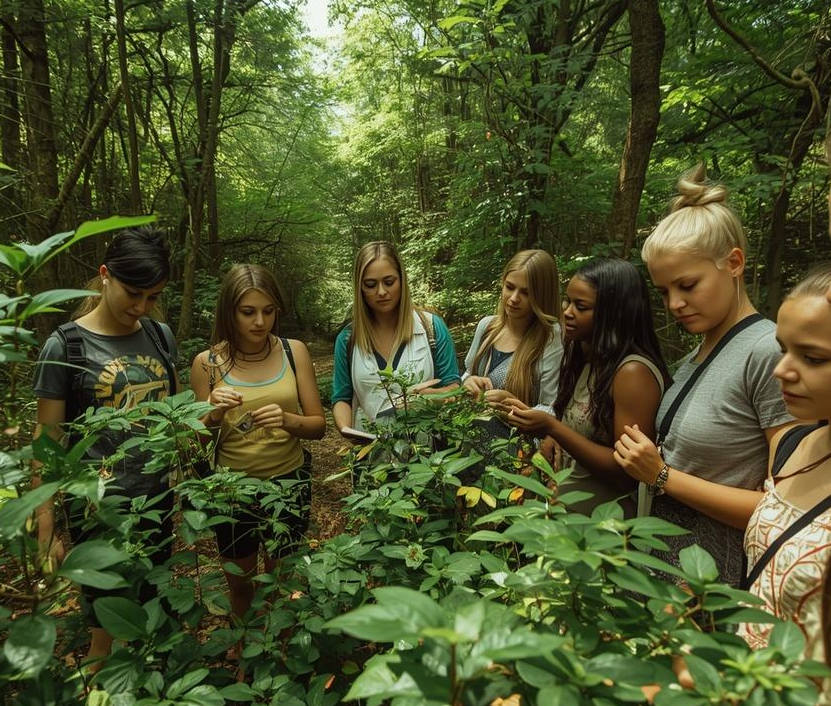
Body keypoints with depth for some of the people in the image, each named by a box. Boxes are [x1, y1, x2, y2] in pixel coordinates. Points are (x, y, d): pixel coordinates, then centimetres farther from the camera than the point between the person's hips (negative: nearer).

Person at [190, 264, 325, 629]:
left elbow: (318, 425, -5)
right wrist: (215, 415, -21)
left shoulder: (294, 351, -7)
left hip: (289, 479, 0)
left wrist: (287, 420, -26)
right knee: (239, 583, 20)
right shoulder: (207, 362, -8)